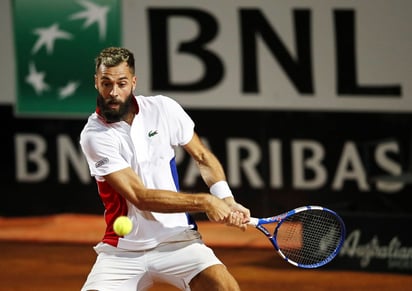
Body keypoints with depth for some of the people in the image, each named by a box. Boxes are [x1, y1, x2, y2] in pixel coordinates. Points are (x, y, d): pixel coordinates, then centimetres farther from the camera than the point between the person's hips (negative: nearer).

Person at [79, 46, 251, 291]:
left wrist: (227, 202, -6)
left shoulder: (163, 109, -1)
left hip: (177, 240, 1)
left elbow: (203, 158, 11)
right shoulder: (94, 136, -11)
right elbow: (140, 197, -18)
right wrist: (204, 202, -21)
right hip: (122, 250, -1)